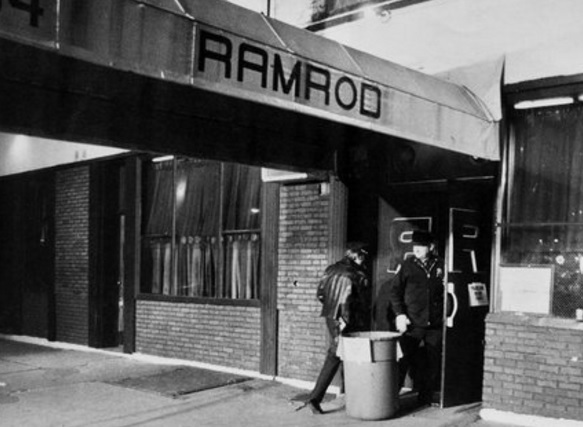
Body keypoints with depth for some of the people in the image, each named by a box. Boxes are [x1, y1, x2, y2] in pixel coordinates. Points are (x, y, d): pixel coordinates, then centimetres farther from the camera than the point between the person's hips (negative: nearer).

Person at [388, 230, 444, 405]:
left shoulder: (440, 265, 5)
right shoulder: (407, 265, 1)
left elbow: (445, 291, 14)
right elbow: (394, 291, 3)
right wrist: (399, 314, -7)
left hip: (435, 324, 2)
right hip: (412, 323, -2)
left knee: (432, 362, 8)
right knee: (404, 360, -4)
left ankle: (426, 397, 22)